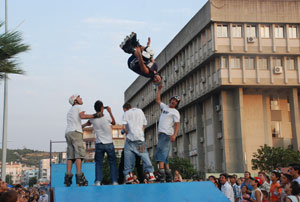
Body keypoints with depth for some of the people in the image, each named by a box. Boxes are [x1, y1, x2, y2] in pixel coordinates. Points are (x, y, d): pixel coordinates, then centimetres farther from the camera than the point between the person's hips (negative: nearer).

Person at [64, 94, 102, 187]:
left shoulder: (69, 111, 33)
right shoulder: (77, 107, 10)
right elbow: (82, 116, -12)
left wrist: (86, 124, 37)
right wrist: (94, 115, -10)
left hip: (68, 133, 8)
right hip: (75, 132, -8)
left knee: (70, 156, 1)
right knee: (79, 154, -12)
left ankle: (68, 177, -7)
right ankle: (79, 176, -20)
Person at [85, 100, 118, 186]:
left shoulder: (92, 118, -4)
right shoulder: (107, 118, -8)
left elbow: (88, 124, 20)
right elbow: (114, 123, 14)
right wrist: (110, 112, 16)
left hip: (99, 144, 1)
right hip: (109, 144, -1)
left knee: (98, 163, 8)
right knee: (112, 163, 8)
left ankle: (98, 181, -4)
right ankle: (114, 181, 3)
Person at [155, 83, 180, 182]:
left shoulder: (175, 112, -1)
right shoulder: (165, 107, 20)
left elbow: (177, 124, -11)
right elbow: (158, 100, 33)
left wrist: (174, 135, -25)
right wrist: (159, 89, 26)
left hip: (167, 134, -8)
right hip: (161, 133, 8)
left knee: (161, 151, -19)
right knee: (164, 155, 6)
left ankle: (161, 171, -28)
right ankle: (168, 176, 8)